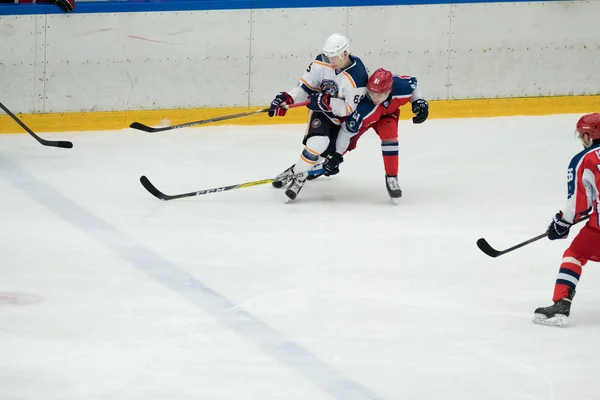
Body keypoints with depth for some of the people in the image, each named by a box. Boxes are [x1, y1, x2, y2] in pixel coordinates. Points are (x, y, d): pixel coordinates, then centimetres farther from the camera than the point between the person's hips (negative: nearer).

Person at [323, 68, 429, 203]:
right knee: (346, 144, 4)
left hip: (388, 113, 1)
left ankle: (391, 178, -13)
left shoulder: (402, 89, -38)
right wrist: (337, 155, -32)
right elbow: (347, 130, -33)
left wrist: (419, 102, -15)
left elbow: (413, 82, -11)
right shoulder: (363, 109, -45)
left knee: (389, 135, -27)